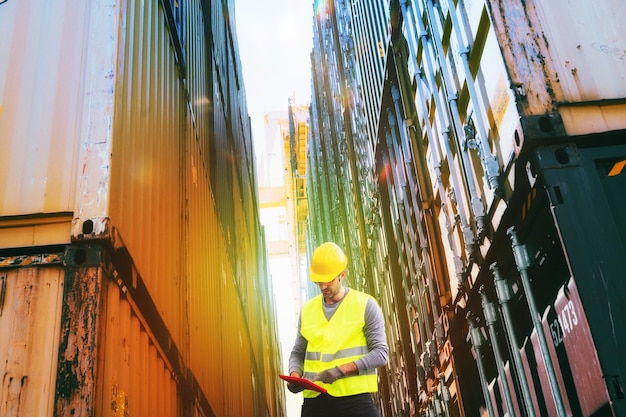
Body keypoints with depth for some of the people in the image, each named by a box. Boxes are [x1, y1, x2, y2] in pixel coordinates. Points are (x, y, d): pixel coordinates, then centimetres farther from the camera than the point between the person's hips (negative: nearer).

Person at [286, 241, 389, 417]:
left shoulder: (365, 305, 0)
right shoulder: (307, 309, 12)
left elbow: (380, 353, -5)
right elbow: (298, 352, 18)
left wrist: (341, 370, -16)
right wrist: (295, 375, -4)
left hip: (354, 397, -4)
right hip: (314, 399, 4)